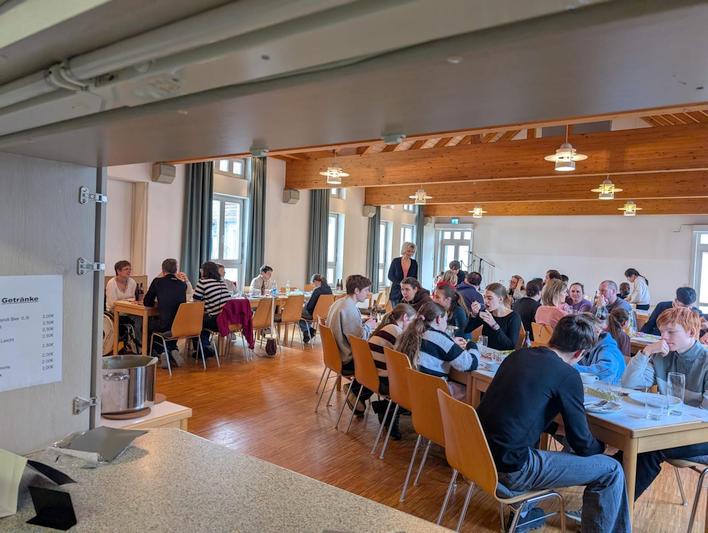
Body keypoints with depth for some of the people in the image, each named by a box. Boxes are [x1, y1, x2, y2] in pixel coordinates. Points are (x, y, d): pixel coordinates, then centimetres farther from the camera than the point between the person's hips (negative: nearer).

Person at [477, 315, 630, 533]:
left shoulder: (518, 355, 9)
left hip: (478, 454, 8)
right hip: (510, 469, -7)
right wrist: (601, 445, 19)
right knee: (611, 470, 4)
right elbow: (582, 444, -2)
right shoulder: (567, 375, -10)